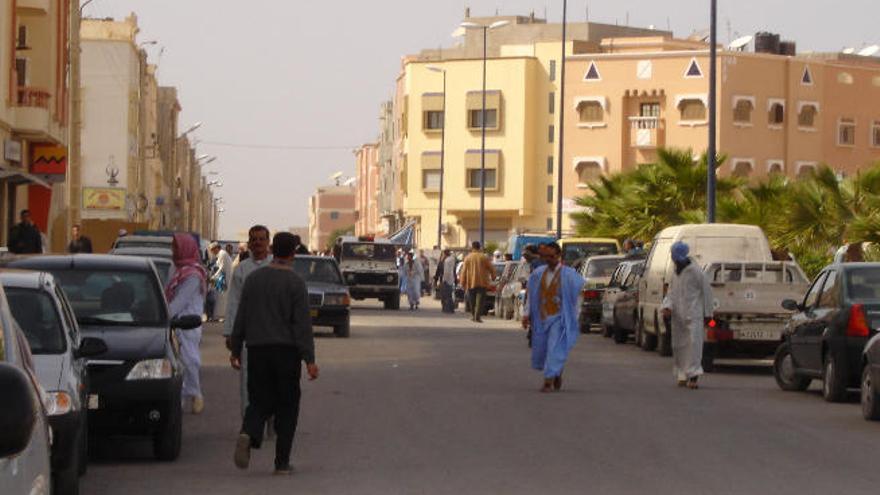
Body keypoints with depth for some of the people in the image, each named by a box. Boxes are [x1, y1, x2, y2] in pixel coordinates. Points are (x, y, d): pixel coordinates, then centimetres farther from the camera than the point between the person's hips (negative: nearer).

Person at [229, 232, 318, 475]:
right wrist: (309, 359, -13)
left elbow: (241, 317, 8)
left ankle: (248, 434, -22)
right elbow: (303, 323, -12)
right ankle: (282, 462, 6)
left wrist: (236, 349, 16)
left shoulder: (254, 279, 5)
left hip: (257, 348, 3)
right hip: (286, 350, -3)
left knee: (259, 401, 9)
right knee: (286, 405, 7)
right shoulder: (295, 282, -8)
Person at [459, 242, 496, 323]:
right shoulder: (484, 257, 0)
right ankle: (478, 316, -16)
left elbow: (463, 271, 1)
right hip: (482, 282, -1)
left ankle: (474, 315, 24)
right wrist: (493, 277, 22)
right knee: (480, 300, -5)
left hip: (471, 283, 1)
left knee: (472, 301, 15)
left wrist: (462, 283, 7)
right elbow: (491, 269, 4)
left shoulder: (468, 258, 1)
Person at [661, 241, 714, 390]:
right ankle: (682, 375, 15)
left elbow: (706, 292, -6)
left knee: (693, 343, -13)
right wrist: (667, 307, -4)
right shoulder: (676, 273, 14)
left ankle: (693, 375, -17)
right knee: (679, 345, 7)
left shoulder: (696, 272, -8)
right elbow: (670, 293, 17)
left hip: (694, 315, -7)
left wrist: (708, 313, -5)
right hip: (678, 316, 7)